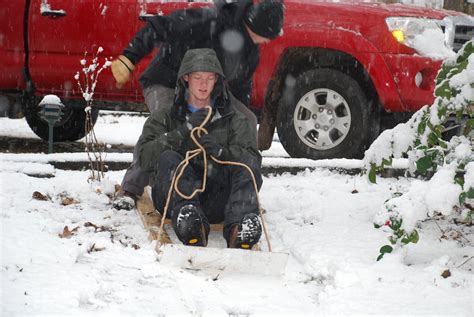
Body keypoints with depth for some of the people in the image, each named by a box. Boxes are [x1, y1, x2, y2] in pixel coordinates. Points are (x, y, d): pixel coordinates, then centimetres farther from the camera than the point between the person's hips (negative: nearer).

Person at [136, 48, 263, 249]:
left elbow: (253, 159, 2)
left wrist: (220, 152, -18)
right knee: (168, 158, -27)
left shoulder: (233, 119, 19)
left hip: (218, 200, 1)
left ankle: (239, 229, -49)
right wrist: (185, 130, -9)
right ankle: (187, 217, -53)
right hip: (175, 198, -1)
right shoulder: (166, 116, 17)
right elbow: (144, 157, 0)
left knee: (248, 167, -23)